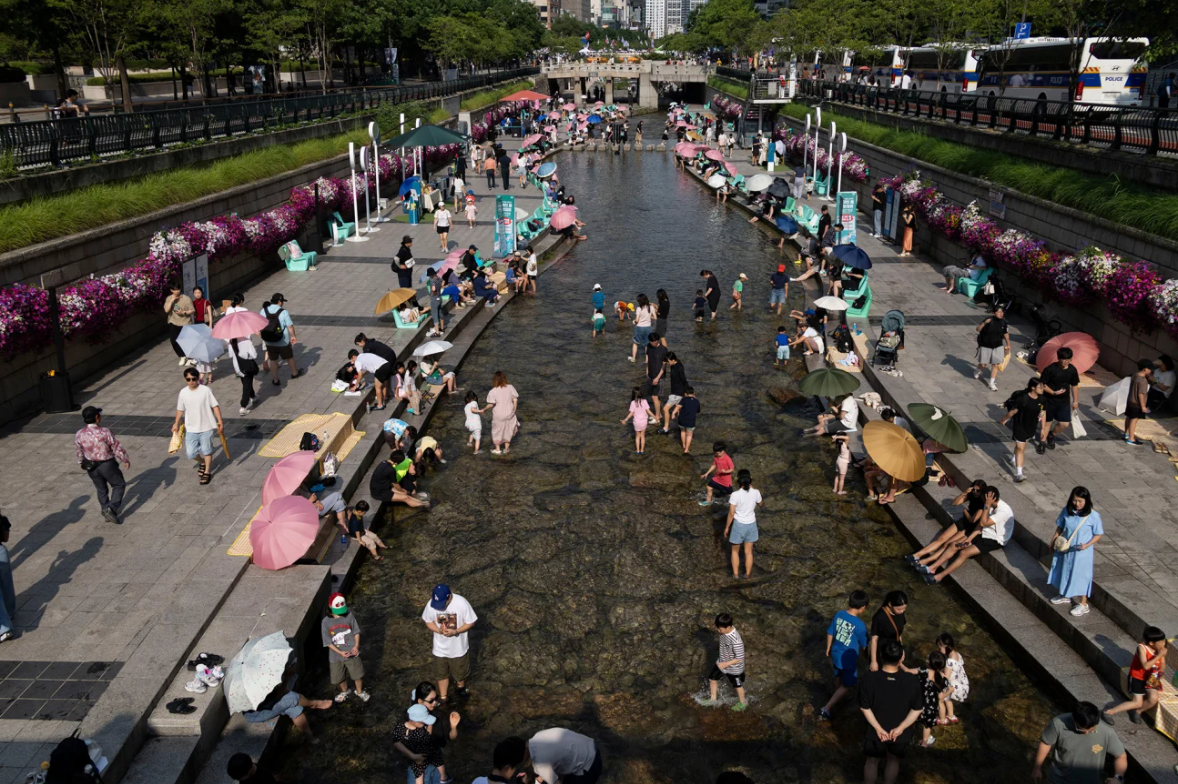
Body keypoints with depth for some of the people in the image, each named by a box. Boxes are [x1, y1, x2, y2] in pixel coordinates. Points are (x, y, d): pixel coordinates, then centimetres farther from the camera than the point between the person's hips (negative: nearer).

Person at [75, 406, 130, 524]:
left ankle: (105, 510, 31)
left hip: (91, 467, 5)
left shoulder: (79, 435, -10)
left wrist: (81, 462, 27)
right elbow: (117, 447, -15)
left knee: (101, 489, 22)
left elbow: (79, 451, 7)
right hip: (107, 465, -4)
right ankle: (111, 508, -1)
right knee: (119, 485, 14)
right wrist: (125, 460, 0)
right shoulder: (104, 432, -24)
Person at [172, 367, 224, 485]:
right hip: (191, 428, 3)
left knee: (206, 451, 8)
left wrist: (220, 421, -13)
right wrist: (176, 423, 8)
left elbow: (215, 406, -9)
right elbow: (180, 409, 10)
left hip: (206, 427, -3)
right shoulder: (183, 393, -2)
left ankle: (207, 472, 26)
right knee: (190, 453, 3)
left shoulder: (206, 390, -12)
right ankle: (202, 462, 35)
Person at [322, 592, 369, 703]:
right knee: (340, 677, 20)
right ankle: (345, 691, 50)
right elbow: (328, 642, -11)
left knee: (358, 674, 14)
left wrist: (356, 646, -18)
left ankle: (360, 692, 42)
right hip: (336, 656, 0)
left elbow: (356, 631, -3)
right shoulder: (325, 622, -16)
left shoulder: (349, 616, -13)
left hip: (352, 653, 0)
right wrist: (340, 652, -19)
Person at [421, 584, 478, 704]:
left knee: (460, 671, 25)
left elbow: (470, 622, -16)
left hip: (458, 646, -1)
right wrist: (440, 630, -25)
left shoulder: (461, 603, -29)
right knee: (441, 673, 21)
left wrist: (455, 632, -30)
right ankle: (443, 698, 45)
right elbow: (428, 622, -5)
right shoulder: (431, 604, -22)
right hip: (440, 647, 1)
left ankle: (460, 686, 57)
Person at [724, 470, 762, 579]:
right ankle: (748, 573, 33)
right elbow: (760, 503, 9)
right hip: (751, 524, 3)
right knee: (748, 551, 20)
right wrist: (752, 487, 8)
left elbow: (731, 514, -18)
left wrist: (727, 527, -3)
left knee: (735, 551, 20)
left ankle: (736, 574, 27)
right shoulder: (756, 492, -13)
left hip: (739, 525, -3)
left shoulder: (735, 495, -23)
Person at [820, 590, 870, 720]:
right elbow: (863, 646, -10)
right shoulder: (860, 625, -27)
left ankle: (837, 699, 55)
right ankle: (826, 709, 7)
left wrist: (828, 649, 16)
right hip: (848, 658, -6)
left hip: (835, 654, 6)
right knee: (847, 685, 14)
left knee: (838, 677, 31)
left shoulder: (838, 614, -12)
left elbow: (830, 634, 1)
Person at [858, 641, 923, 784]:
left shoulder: (869, 678, -25)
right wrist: (900, 728, -14)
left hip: (875, 731, -1)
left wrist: (878, 728, -13)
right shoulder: (911, 680, -23)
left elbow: (864, 708, -18)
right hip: (900, 733, 1)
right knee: (893, 761, 27)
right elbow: (918, 709, -14)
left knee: (872, 761, 24)